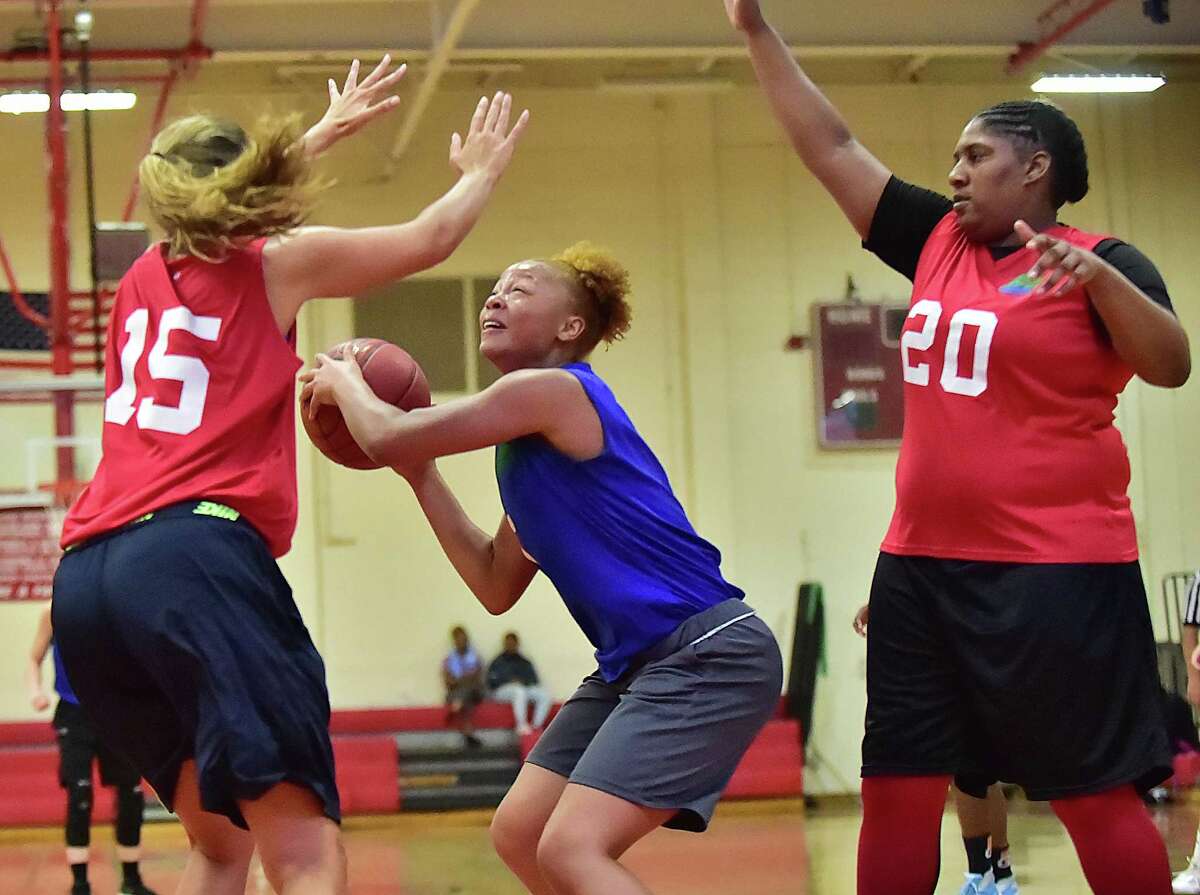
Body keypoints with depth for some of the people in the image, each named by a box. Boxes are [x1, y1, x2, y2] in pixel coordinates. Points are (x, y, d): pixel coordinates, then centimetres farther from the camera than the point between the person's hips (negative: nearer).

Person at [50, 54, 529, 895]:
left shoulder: (144, 277, 24)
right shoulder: (278, 263, 10)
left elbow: (213, 208, 47)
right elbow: (430, 240, 22)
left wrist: (320, 132, 59)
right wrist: (481, 172, 42)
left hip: (85, 575, 7)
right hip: (198, 554, -7)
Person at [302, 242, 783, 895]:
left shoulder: (553, 390, -11)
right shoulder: (530, 444, 18)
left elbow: (388, 439, -12)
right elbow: (497, 587, 21)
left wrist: (344, 382, 9)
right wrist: (420, 475, 21)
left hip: (706, 656, -10)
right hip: (633, 664, 10)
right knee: (517, 833, 12)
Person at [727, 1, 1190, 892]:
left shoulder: (1100, 260, -5)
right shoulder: (937, 240, 11)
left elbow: (1172, 366, -18)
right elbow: (831, 146, 15)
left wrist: (1099, 278, -32)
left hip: (1055, 574, -7)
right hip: (921, 568, 7)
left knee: (1095, 796, -3)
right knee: (896, 790, 7)